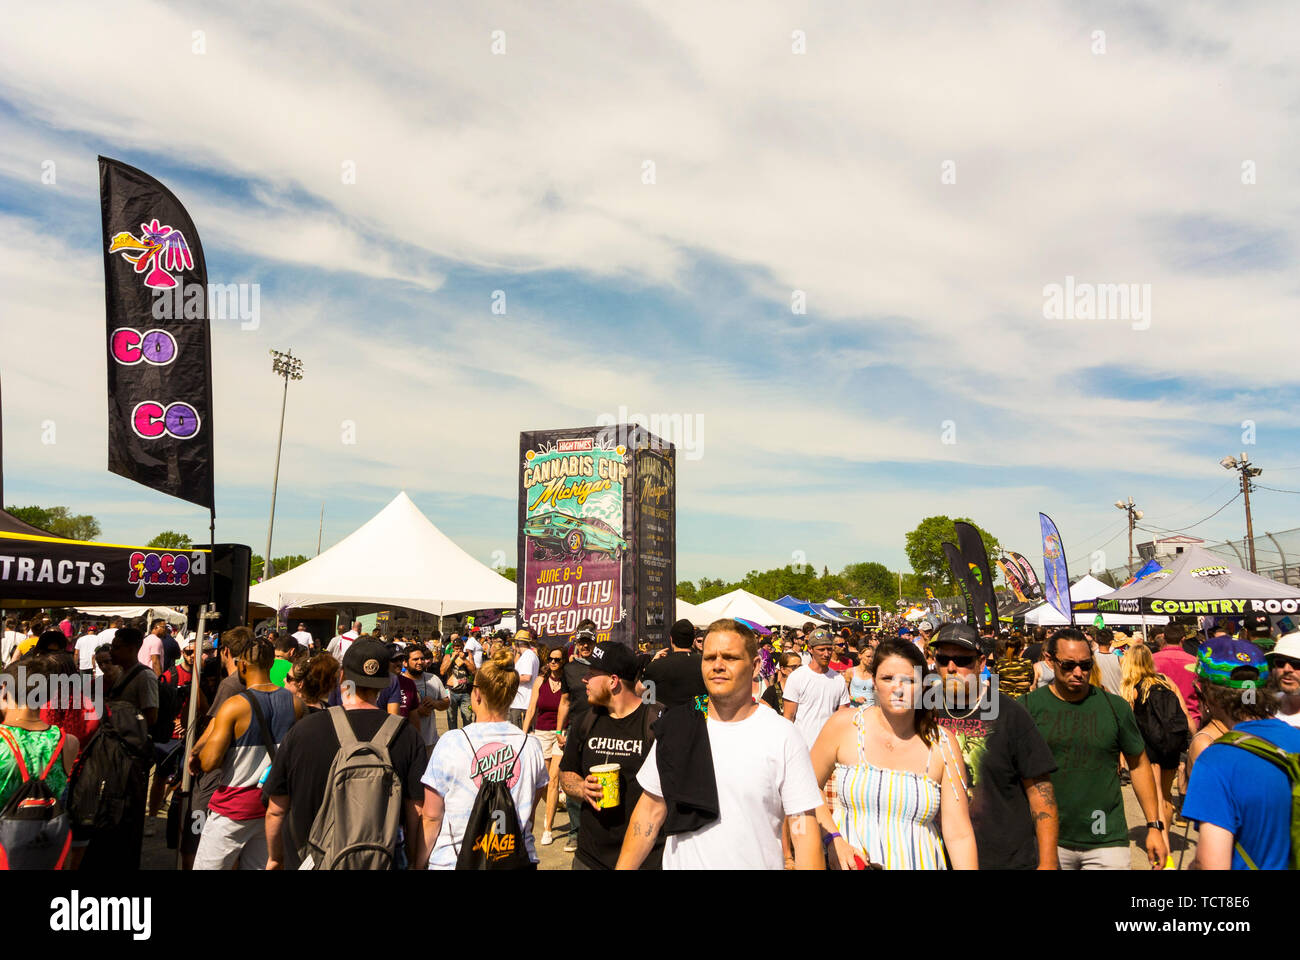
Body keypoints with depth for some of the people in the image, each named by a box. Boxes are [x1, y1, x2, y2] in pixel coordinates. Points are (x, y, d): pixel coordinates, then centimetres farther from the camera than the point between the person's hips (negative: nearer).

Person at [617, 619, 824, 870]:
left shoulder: (783, 736, -12)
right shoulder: (675, 728, -3)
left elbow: (804, 829, -12)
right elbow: (651, 810, 2)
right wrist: (623, 867, -4)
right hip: (682, 862, 3)